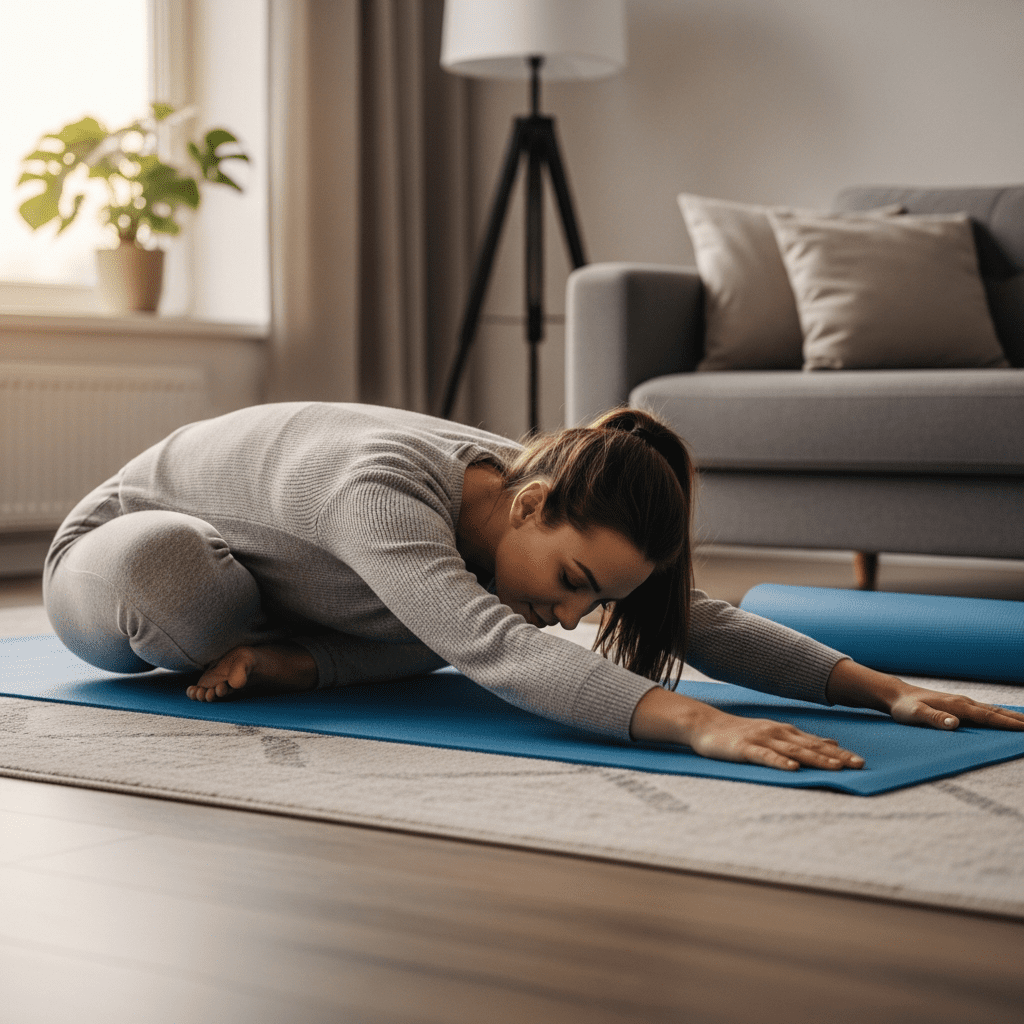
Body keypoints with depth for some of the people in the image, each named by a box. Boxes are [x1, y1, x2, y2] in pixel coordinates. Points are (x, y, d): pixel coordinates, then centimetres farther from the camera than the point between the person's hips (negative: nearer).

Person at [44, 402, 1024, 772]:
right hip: (116, 551, -5)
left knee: (443, 617, -17)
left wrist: (887, 688, -31)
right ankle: (241, 659, -8)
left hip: (263, 575, 6)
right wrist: (696, 724, -68)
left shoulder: (540, 504, -21)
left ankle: (282, 655, 3)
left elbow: (703, 621, -20)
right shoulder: (387, 490, -44)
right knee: (170, 567, -42)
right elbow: (498, 651, -58)